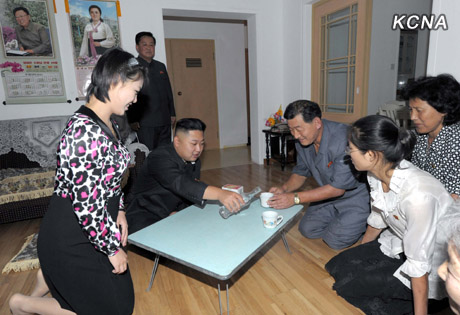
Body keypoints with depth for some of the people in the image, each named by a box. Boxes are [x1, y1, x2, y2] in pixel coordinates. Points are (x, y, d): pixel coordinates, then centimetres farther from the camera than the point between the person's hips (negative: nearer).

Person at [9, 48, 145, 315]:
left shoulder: (108, 124, 2)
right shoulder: (85, 132, -30)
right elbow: (87, 206, -28)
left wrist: (119, 211, 6)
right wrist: (113, 248, -16)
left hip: (93, 230, 9)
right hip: (71, 239, -9)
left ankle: (51, 278, 39)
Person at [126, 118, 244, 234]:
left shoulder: (194, 161, 3)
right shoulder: (159, 158, -25)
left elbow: (190, 194, 4)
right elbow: (180, 184, -43)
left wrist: (177, 212, -18)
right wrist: (220, 194, -55)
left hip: (174, 214, 7)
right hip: (145, 218, -7)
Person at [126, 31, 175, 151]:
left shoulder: (161, 66, 18)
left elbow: (169, 91, 20)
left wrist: (172, 113, 14)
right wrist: (132, 120, -11)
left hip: (165, 122, 6)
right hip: (145, 123, -5)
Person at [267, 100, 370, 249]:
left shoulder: (343, 139, -34)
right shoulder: (302, 140, -9)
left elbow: (338, 188, -30)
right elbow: (301, 173, 4)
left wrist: (295, 198, -30)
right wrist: (284, 188, -17)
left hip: (356, 196, -7)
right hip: (330, 196, 7)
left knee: (335, 240, -13)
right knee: (307, 229, 3)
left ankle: (366, 223, 12)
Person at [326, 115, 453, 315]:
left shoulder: (417, 194, -36)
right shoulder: (377, 174, -12)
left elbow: (419, 264, -28)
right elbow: (377, 220, 5)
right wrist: (357, 256, 17)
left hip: (432, 264, -7)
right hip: (399, 245, 7)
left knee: (348, 284, -13)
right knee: (336, 267, 0)